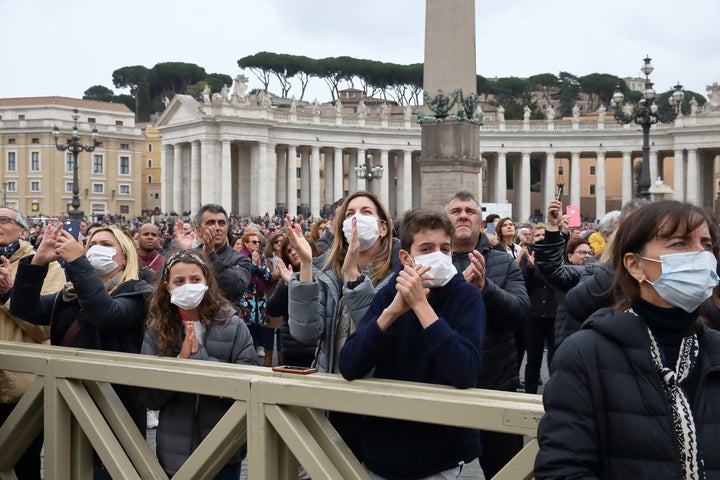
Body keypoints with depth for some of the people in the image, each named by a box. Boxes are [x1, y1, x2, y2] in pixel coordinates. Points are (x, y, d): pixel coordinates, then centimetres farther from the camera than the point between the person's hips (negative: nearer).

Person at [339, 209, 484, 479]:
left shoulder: (465, 296, -13)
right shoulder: (390, 293, -3)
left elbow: (465, 375, -29)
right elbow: (349, 368, -14)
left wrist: (420, 304, -29)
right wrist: (393, 310, -26)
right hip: (381, 446, 4)